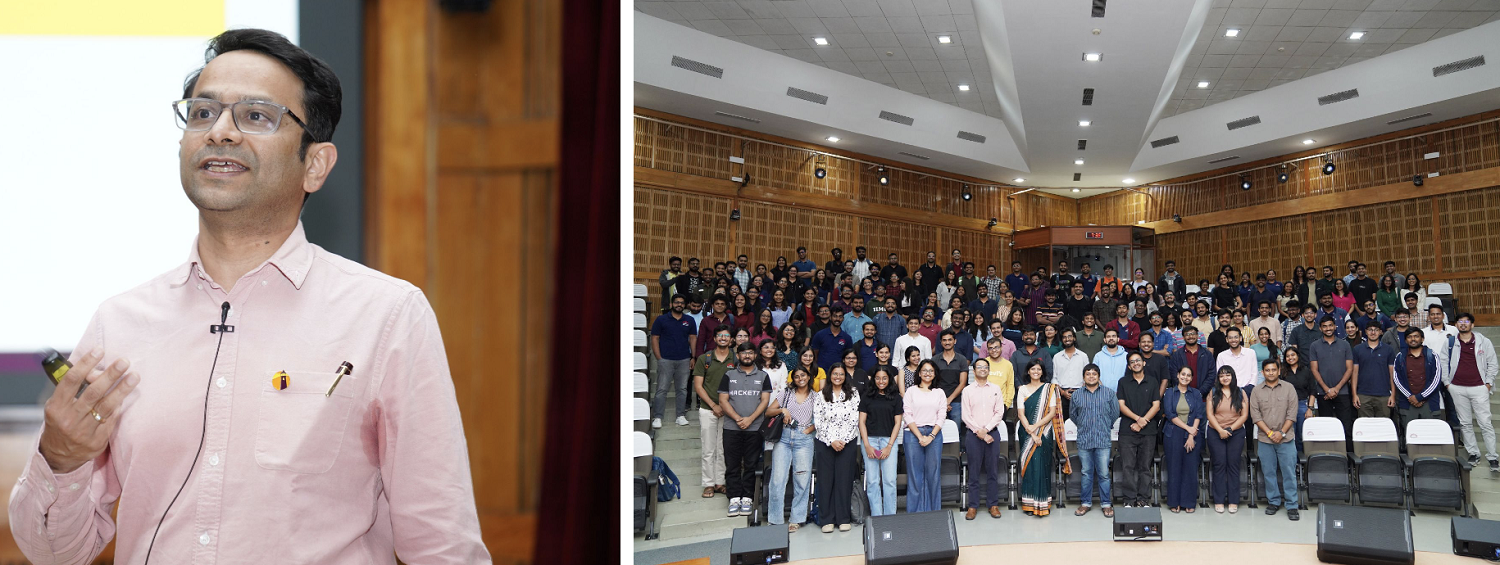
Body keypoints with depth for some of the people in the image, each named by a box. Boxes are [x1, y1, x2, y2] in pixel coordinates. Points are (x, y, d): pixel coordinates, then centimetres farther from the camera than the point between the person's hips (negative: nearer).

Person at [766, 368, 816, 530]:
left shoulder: (815, 397, 12)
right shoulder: (786, 393, 14)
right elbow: (768, 412, 11)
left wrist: (808, 430, -5)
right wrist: (782, 410, -5)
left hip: (804, 439, -1)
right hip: (784, 438, 1)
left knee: (802, 480, -4)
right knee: (778, 479, -7)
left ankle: (796, 519, 7)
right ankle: (775, 520, -1)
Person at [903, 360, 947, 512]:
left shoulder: (939, 393, 13)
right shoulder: (911, 391, 8)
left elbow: (941, 417, 5)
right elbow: (907, 416, -1)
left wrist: (931, 436, -9)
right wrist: (920, 436, -10)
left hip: (934, 435, 2)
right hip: (913, 435, -1)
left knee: (933, 474, 2)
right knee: (915, 475, -1)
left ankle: (933, 513, 10)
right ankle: (914, 513, 5)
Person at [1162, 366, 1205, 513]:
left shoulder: (1196, 393, 8)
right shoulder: (1169, 393, 6)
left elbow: (1198, 415, 1)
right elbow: (1170, 414, -3)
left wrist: (1192, 436, -9)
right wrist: (1188, 428, -10)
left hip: (1193, 435, 1)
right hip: (1174, 434, -1)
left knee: (1191, 468, 0)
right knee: (1174, 469, 0)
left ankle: (1189, 502, 10)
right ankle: (1175, 502, 8)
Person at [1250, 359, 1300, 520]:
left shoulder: (1288, 388, 1)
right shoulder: (1257, 390, 3)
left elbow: (1292, 414, -3)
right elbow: (1255, 415, -1)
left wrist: (1282, 433, -11)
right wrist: (1270, 433, -9)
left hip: (1286, 439, -1)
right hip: (1265, 440, 1)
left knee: (1289, 472, 0)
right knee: (1269, 472, 7)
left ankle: (1292, 505, 7)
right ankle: (1274, 501, 19)